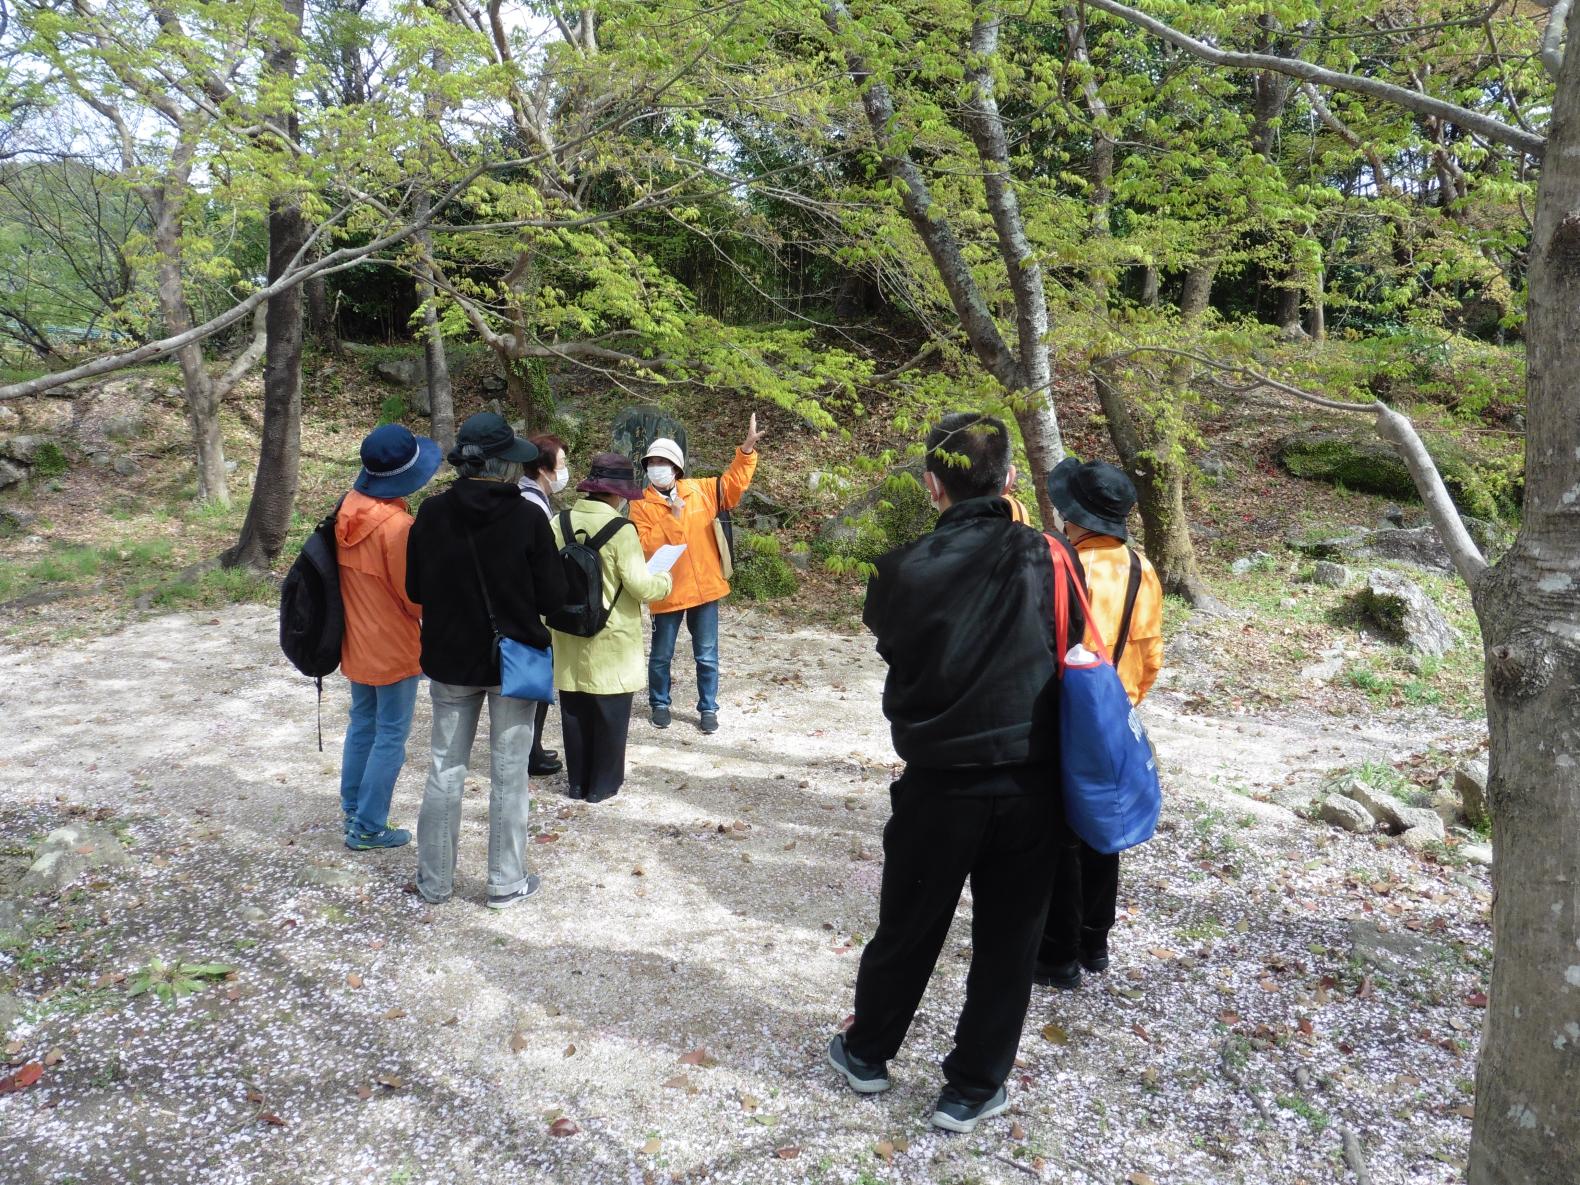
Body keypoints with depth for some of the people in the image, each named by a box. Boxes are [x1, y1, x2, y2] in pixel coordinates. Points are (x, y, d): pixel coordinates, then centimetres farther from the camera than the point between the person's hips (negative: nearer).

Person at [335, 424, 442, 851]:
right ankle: (368, 827, 13)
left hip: (356, 642, 8)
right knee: (390, 736, 5)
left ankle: (352, 808, 33)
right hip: (393, 647, -8)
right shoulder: (397, 526, -25)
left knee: (362, 724, 21)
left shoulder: (348, 510, -3)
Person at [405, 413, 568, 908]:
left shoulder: (432, 513, -7)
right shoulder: (527, 518, -17)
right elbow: (552, 598, -13)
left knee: (445, 769, 15)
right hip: (515, 660, -3)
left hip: (449, 660, 3)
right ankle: (506, 882, 18)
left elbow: (414, 589, 1)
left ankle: (434, 879, 24)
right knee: (509, 774, 9)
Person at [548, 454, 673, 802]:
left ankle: (578, 782, 23)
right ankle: (603, 783, 18)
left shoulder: (559, 523, -2)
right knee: (609, 714, 9)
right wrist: (665, 580, 2)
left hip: (569, 636, 5)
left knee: (575, 711, 14)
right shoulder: (621, 530, -17)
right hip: (610, 639, -5)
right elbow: (640, 586, -18)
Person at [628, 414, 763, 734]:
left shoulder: (699, 491, 2)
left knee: (707, 657, 10)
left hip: (705, 587, 2)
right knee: (661, 655, 13)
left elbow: (733, 482, 8)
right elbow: (646, 546, -17)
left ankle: (708, 708, 24)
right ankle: (659, 704, 33)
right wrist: (673, 517, -21)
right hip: (667, 592, -2)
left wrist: (747, 450, -5)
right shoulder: (641, 505, -7)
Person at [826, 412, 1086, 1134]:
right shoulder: (1049, 561, -11)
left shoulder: (906, 571, -12)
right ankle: (972, 1090, 28)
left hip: (937, 784, 0)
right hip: (1029, 785, 0)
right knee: (1006, 943, 15)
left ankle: (867, 1052, 40)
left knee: (907, 928, 19)